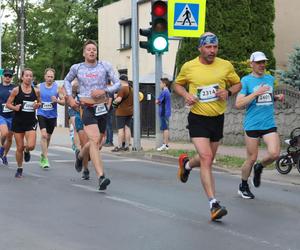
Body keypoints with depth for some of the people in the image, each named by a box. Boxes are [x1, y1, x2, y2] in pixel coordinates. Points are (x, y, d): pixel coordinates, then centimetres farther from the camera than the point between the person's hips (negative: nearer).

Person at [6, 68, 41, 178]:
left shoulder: (36, 91, 2)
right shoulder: (16, 90, -4)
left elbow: (39, 102, 18)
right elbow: (8, 104, 0)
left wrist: (38, 105, -5)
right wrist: (14, 107, -19)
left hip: (31, 122, 1)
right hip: (18, 121, -1)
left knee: (31, 146, -15)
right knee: (19, 148, 4)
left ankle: (26, 151, 23)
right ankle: (19, 169, 24)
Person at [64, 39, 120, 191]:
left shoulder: (105, 66, 3)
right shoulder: (77, 68, 5)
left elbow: (117, 83, 2)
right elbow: (67, 81, 22)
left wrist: (104, 91, -14)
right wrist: (70, 98, 10)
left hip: (102, 108, 3)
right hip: (87, 108, -3)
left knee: (97, 142, 15)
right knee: (94, 140, -19)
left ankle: (80, 155, 49)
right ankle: (101, 177, -25)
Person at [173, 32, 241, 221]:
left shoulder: (226, 66, -2)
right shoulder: (188, 67, -4)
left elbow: (238, 84, 12)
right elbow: (178, 84, 13)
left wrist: (228, 92, -10)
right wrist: (186, 95, -8)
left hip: (218, 119, 3)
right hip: (198, 118, -3)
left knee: (208, 160, 16)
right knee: (206, 158, -17)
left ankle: (187, 163, 52)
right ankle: (214, 204, -15)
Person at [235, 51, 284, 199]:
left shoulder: (270, 79, 13)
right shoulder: (246, 80, -4)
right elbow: (238, 104, -11)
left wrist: (277, 97, 6)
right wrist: (256, 93, -20)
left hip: (269, 124, 4)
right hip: (252, 125, -4)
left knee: (274, 154, -14)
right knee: (252, 158, 2)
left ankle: (259, 168, 19)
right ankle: (243, 186, 24)